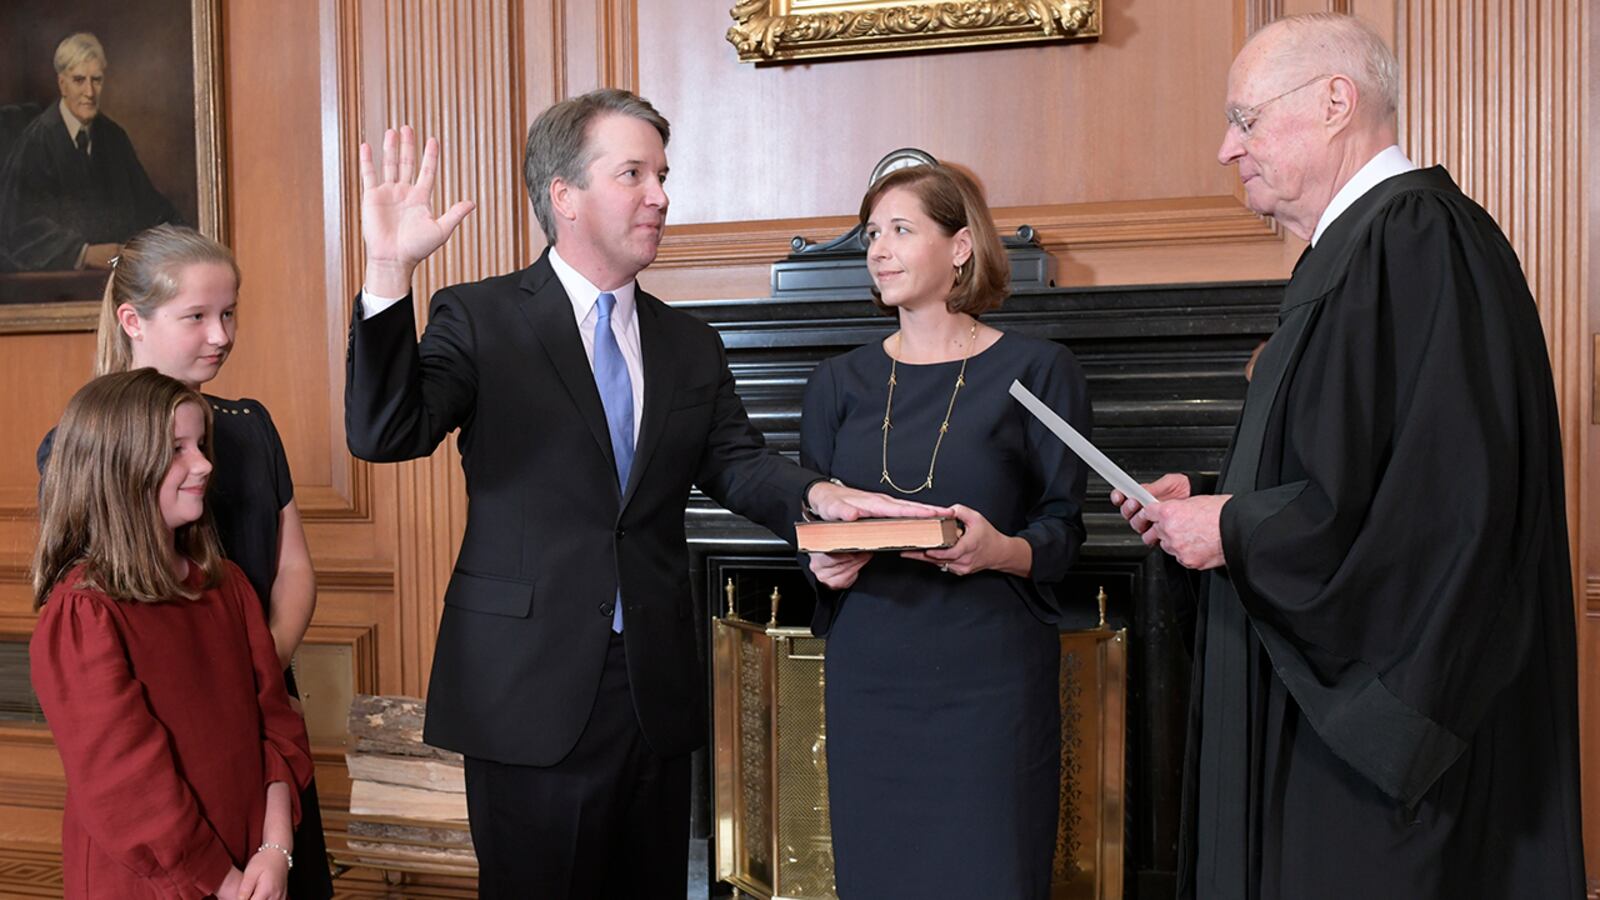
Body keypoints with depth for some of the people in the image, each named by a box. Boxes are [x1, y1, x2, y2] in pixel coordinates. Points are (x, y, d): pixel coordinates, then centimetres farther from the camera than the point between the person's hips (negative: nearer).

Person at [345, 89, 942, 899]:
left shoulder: (691, 345, 11)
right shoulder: (477, 319, -5)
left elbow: (735, 461, 5)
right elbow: (383, 435, -16)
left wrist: (815, 494, -17)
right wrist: (389, 274, -29)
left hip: (656, 695, 5)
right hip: (531, 693, -4)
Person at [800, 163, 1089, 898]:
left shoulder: (1036, 369, -1)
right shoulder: (840, 382, 10)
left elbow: (1064, 527, -1)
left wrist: (1003, 550, -21)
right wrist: (824, 562, -9)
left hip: (990, 678, -3)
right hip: (869, 675, 3)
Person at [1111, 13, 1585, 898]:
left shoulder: (1419, 238, -17)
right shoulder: (1360, 245, 14)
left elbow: (1443, 494, -27)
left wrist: (1235, 530, -16)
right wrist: (1211, 501, 7)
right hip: (1330, 693, 10)